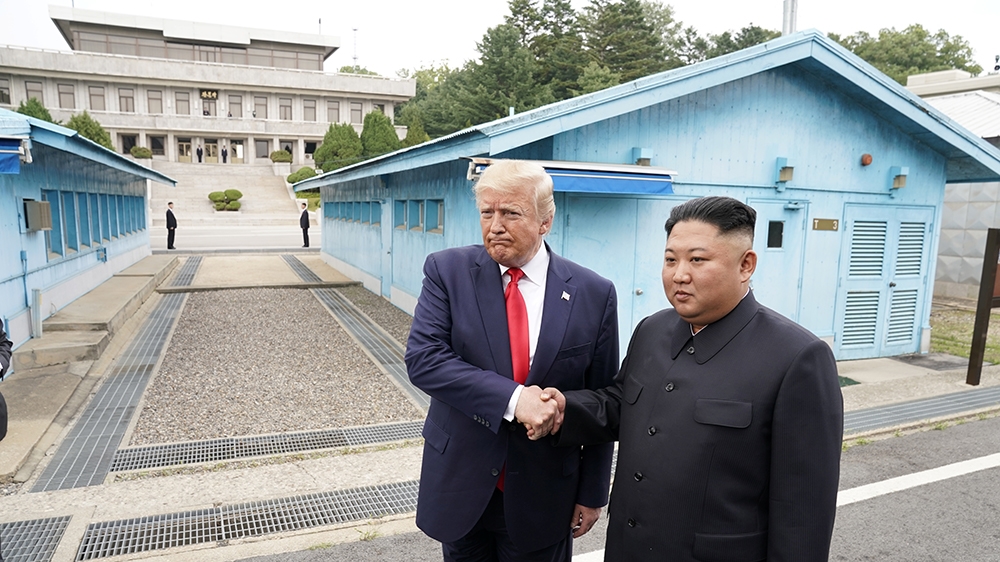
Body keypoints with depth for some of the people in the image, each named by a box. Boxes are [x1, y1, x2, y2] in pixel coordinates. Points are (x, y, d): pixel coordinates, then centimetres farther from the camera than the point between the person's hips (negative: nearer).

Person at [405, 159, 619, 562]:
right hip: (460, 487, 1)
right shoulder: (448, 271, -8)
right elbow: (422, 357, -18)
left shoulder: (594, 295, -8)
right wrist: (512, 399, -27)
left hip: (543, 495, 0)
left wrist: (592, 494, 3)